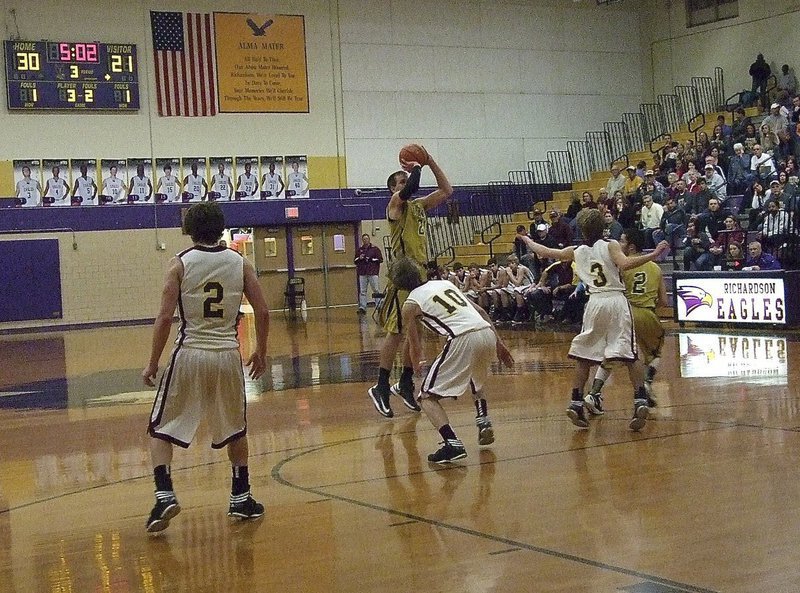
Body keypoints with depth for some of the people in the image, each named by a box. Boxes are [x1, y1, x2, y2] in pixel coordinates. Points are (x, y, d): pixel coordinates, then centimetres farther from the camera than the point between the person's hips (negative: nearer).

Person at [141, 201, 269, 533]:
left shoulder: (180, 264, -4)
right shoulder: (240, 263, 3)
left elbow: (165, 317, -10)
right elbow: (262, 312, 1)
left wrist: (153, 364, -3)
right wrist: (261, 352, 15)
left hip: (189, 356, -2)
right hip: (227, 356, 2)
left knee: (160, 430, 9)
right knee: (235, 430, 22)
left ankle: (165, 495, -7)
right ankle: (241, 499, 23)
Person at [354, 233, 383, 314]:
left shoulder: (375, 249, 5)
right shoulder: (359, 250, 16)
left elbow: (380, 259, -1)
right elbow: (355, 261, 20)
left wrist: (371, 259, -11)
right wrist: (359, 258, -1)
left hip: (373, 273, -4)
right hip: (362, 273, 4)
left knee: (376, 290, -4)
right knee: (362, 291, 0)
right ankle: (362, 307, 0)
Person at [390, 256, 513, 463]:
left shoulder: (410, 304, 11)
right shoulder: (444, 283, 27)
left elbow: (415, 347, 19)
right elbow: (480, 311, 24)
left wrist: (416, 367, 40)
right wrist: (499, 344, 29)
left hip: (462, 339, -6)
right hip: (487, 332, 6)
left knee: (428, 396, 5)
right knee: (476, 381, 39)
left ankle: (452, 443, -14)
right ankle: (484, 421, 21)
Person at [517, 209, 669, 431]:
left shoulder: (576, 251, 12)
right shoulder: (610, 245, 4)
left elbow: (546, 252, 24)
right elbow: (625, 264, -15)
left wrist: (528, 240, 41)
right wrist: (653, 255, -15)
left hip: (595, 303, 2)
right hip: (617, 301, -1)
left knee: (584, 356, 11)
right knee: (629, 355, -2)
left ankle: (576, 404, 6)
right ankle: (640, 402, -14)